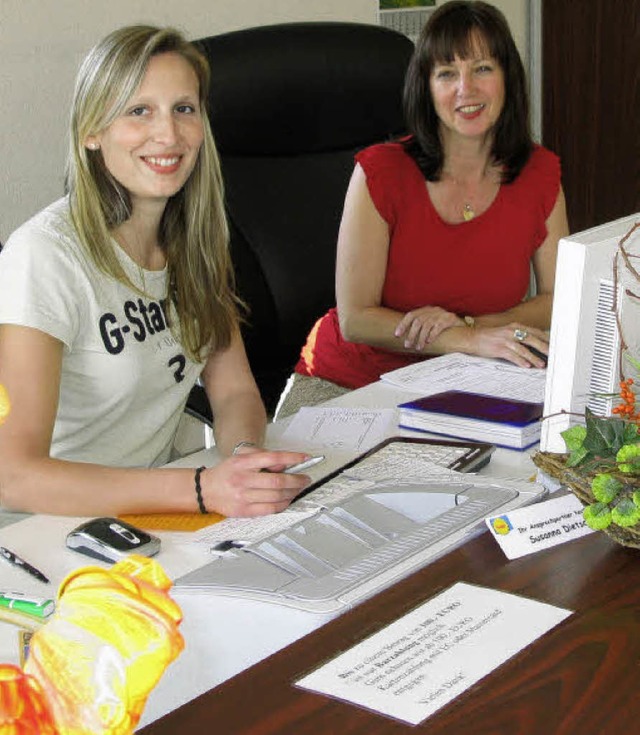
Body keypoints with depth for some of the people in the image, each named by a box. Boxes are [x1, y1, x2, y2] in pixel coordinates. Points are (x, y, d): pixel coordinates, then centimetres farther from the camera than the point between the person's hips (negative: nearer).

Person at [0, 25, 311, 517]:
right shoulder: (44, 255, -19)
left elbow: (234, 389, 6)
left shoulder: (194, 238, 4)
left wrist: (245, 454, -19)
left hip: (156, 511, 7)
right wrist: (204, 489, -35)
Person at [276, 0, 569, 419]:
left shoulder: (541, 174, -1)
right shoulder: (381, 171, -12)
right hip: (344, 384, -3)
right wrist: (472, 340, -27)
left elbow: (559, 300, 2)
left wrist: (466, 323, -17)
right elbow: (355, 319, -15)